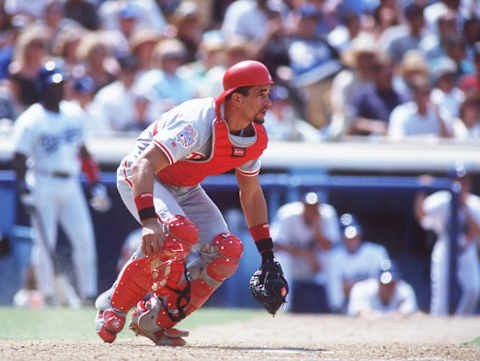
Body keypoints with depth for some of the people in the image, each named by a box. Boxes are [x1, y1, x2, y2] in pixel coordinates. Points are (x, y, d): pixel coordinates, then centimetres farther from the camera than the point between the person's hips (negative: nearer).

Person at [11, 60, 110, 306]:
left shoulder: (73, 114, 10)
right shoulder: (31, 121, -9)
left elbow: (82, 150, 18)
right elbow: (19, 157, -11)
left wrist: (95, 183, 14)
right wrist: (23, 186, -26)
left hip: (71, 185, 6)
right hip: (43, 186, -6)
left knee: (85, 240, 1)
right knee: (45, 244, -8)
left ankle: (89, 297, 7)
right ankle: (48, 297, -1)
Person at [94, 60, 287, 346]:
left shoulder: (255, 138, -8)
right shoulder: (198, 122, -33)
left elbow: (251, 194, 8)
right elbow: (144, 165, -41)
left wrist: (268, 255, 5)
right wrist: (148, 220, -54)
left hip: (185, 189, 8)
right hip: (139, 179, -8)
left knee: (227, 252, -10)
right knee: (180, 232, -34)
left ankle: (156, 318, 4)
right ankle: (114, 306, -16)